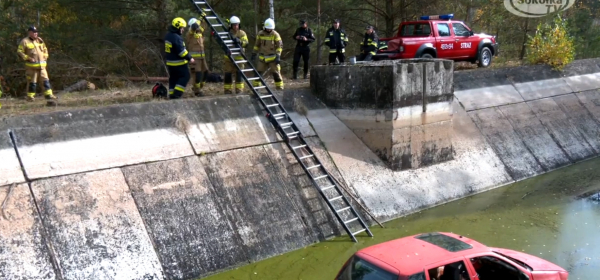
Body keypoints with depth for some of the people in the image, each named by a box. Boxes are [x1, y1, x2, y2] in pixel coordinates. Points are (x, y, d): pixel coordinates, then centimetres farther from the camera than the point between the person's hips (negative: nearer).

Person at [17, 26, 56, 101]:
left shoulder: (40, 40, 12)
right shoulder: (25, 41, -5)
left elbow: (45, 49, 26)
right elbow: (19, 51, -6)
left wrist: (45, 56, 12)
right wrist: (28, 58, -14)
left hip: (42, 65, 5)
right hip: (32, 66, -5)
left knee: (45, 80, 3)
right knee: (32, 82, -1)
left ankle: (48, 94, 6)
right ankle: (30, 96, 8)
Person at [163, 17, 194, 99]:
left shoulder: (168, 36, 11)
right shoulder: (176, 38, -21)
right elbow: (182, 51, -23)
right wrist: (189, 58, -14)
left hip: (170, 62, 9)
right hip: (178, 63, -9)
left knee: (173, 78, 14)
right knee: (185, 76, -1)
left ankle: (172, 95, 15)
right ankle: (177, 94, -7)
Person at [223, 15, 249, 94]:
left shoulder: (242, 33, 3)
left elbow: (246, 43, -6)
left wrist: (239, 41, -24)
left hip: (239, 57, 0)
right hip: (229, 57, 1)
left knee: (239, 74, -4)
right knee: (228, 74, 2)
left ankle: (239, 90, 5)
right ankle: (227, 90, 11)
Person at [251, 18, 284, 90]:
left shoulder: (275, 34, -8)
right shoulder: (260, 34, 2)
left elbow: (280, 46, -8)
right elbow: (257, 44, 13)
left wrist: (278, 56, -16)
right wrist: (254, 53, 10)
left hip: (272, 57, -3)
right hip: (262, 57, 3)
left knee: (276, 73, -3)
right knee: (258, 72, 5)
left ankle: (280, 87, 5)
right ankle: (255, 87, 17)